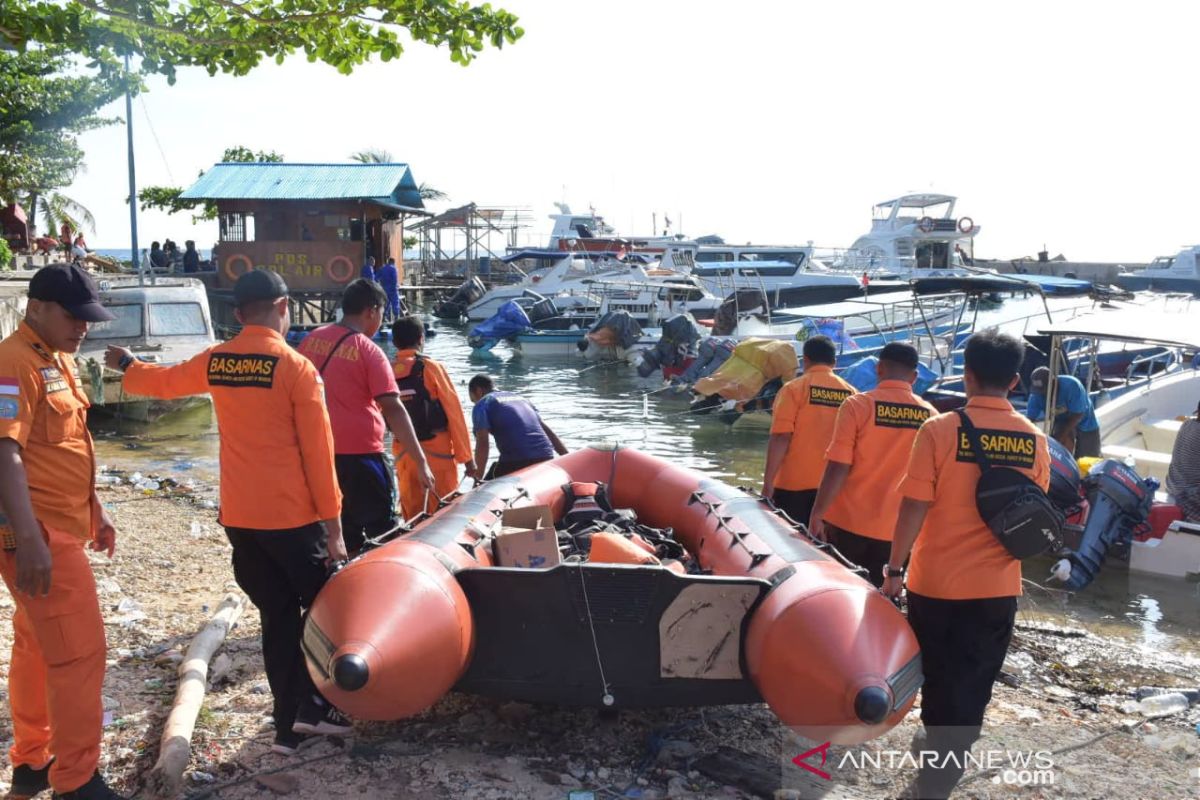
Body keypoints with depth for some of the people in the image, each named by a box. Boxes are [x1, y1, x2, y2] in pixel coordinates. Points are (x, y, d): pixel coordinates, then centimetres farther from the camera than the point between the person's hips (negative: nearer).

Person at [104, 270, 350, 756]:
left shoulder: (214, 363, 4)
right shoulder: (297, 367, -12)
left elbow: (162, 381, 24)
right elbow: (318, 453, -13)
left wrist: (126, 365, 47)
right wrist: (333, 524, -7)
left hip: (239, 519, 5)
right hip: (293, 518, -5)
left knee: (277, 616, 14)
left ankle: (288, 724, 18)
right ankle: (314, 704, 10)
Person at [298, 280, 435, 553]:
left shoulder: (311, 340, 6)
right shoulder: (368, 351, -12)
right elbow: (393, 410, -16)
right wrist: (421, 461, -14)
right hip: (360, 454, -6)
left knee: (343, 532, 16)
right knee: (383, 533, 4)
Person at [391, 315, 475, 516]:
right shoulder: (430, 368, -7)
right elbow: (454, 413, -8)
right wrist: (466, 457, -2)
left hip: (403, 456, 4)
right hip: (438, 452, -4)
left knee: (413, 519, 12)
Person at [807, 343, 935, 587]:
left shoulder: (857, 405, -9)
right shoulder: (930, 416, 1)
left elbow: (837, 468, -13)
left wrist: (817, 514, -6)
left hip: (849, 522, -2)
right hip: (896, 528, 2)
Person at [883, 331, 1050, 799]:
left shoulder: (940, 430, -13)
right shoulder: (1035, 440, -1)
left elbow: (914, 507, -14)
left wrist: (895, 568, -4)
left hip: (937, 582, -3)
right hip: (999, 587, 3)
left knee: (938, 679, 16)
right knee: (973, 686, 15)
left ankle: (937, 757, 31)